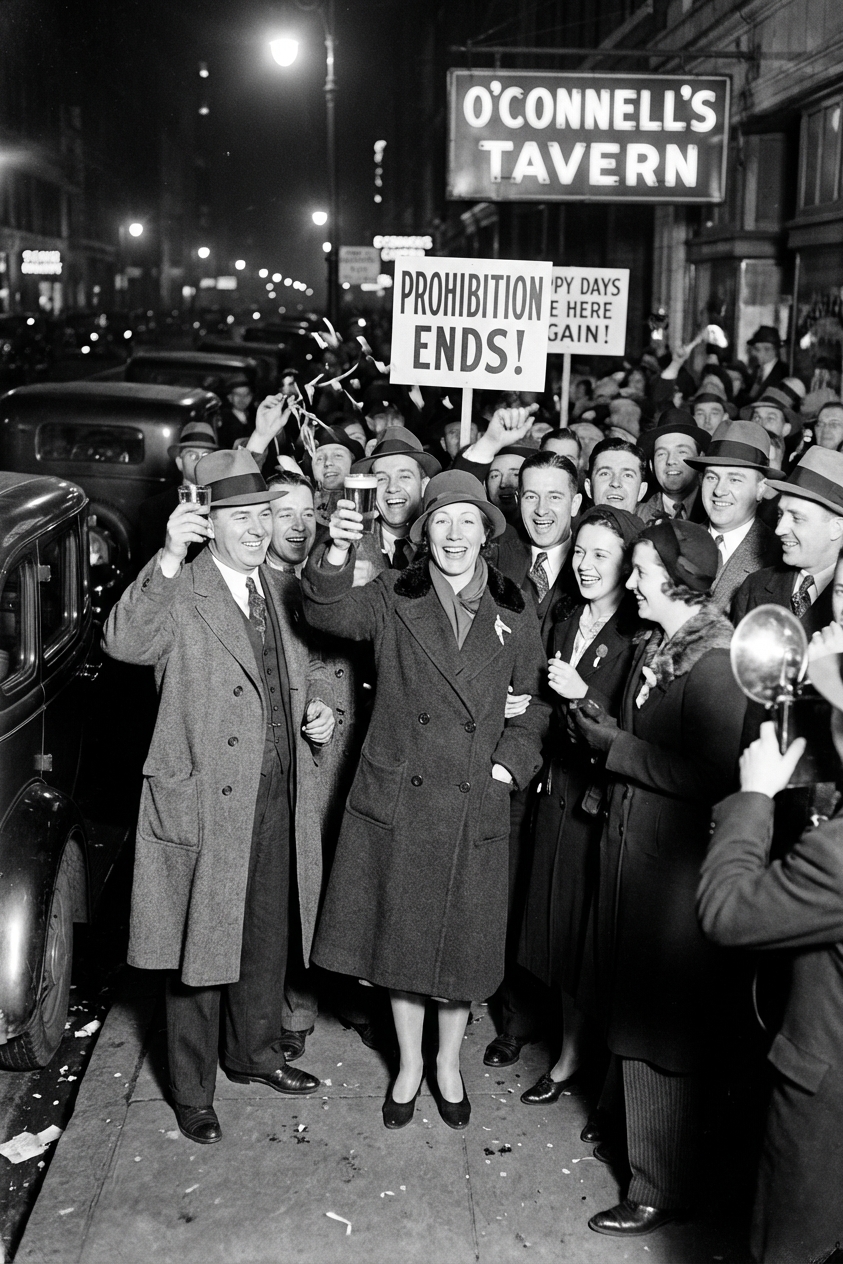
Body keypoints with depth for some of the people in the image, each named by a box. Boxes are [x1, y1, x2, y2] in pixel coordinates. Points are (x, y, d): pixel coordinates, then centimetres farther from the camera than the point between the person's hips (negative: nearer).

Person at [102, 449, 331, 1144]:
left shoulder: (277, 590, 9)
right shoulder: (177, 592, -13)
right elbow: (124, 642, -34)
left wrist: (317, 709, 2)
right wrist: (169, 558, -43)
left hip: (276, 800, 7)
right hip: (201, 804, -6)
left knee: (266, 939, 21)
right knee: (198, 950, 7)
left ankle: (256, 1053, 43)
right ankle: (193, 1092, 25)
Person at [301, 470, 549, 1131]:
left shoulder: (514, 613, 3)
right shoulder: (393, 597, -2)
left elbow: (535, 702, 11)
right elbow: (329, 614, -21)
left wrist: (511, 760, -3)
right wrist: (337, 552, -38)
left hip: (474, 806, 1)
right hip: (397, 800, -1)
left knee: (463, 942, 12)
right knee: (401, 934, 11)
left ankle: (449, 1062, 35)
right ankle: (409, 1062, 32)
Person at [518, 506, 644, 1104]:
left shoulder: (641, 639, -14)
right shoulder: (566, 627, 10)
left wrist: (583, 695, -19)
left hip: (610, 802, -7)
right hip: (562, 793, 7)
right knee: (562, 925, 14)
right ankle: (570, 1054, 30)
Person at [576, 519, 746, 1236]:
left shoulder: (715, 663, -20)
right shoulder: (654, 647, 7)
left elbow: (712, 778, -25)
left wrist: (616, 746, -19)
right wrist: (607, 733, -3)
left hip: (674, 868, -8)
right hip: (630, 849, 8)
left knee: (661, 1030, 4)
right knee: (631, 1011, 20)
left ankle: (663, 1188, 19)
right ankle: (630, 1121, 39)